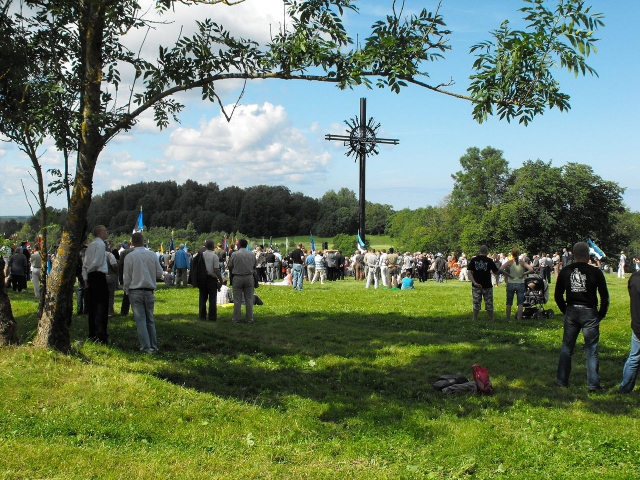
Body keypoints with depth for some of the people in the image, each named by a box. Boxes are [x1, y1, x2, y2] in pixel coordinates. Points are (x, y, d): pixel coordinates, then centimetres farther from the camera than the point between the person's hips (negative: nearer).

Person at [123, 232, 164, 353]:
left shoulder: (130, 256, -6)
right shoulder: (152, 255, 0)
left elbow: (127, 276, -4)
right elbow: (159, 273, 3)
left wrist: (127, 290, 10)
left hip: (135, 292, -3)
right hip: (149, 291, 3)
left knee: (140, 320, -1)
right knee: (150, 320, 14)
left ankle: (146, 347, -5)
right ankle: (153, 346, 17)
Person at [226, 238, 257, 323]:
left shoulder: (234, 254, -8)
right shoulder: (252, 254, 1)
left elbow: (229, 266, -3)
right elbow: (254, 267, 7)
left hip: (237, 278, -2)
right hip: (249, 277, 2)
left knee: (237, 300, 4)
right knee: (249, 299, 8)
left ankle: (236, 319, 8)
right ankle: (250, 319, 10)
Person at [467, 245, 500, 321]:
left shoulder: (473, 260, 1)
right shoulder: (489, 260, -5)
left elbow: (469, 272, -7)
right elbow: (496, 272, 2)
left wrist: (474, 282, -14)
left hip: (476, 285, 2)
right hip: (487, 286, -1)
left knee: (476, 304, 7)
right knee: (489, 304, 9)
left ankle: (474, 319, 8)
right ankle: (491, 319, 15)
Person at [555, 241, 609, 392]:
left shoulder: (565, 271, 1)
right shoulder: (595, 272, -8)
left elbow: (558, 295, 6)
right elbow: (604, 296, -6)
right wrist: (601, 314, 7)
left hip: (571, 312, 3)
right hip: (589, 313, -3)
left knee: (566, 347, 12)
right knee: (591, 349, 5)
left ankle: (562, 381, 16)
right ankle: (593, 384, 7)